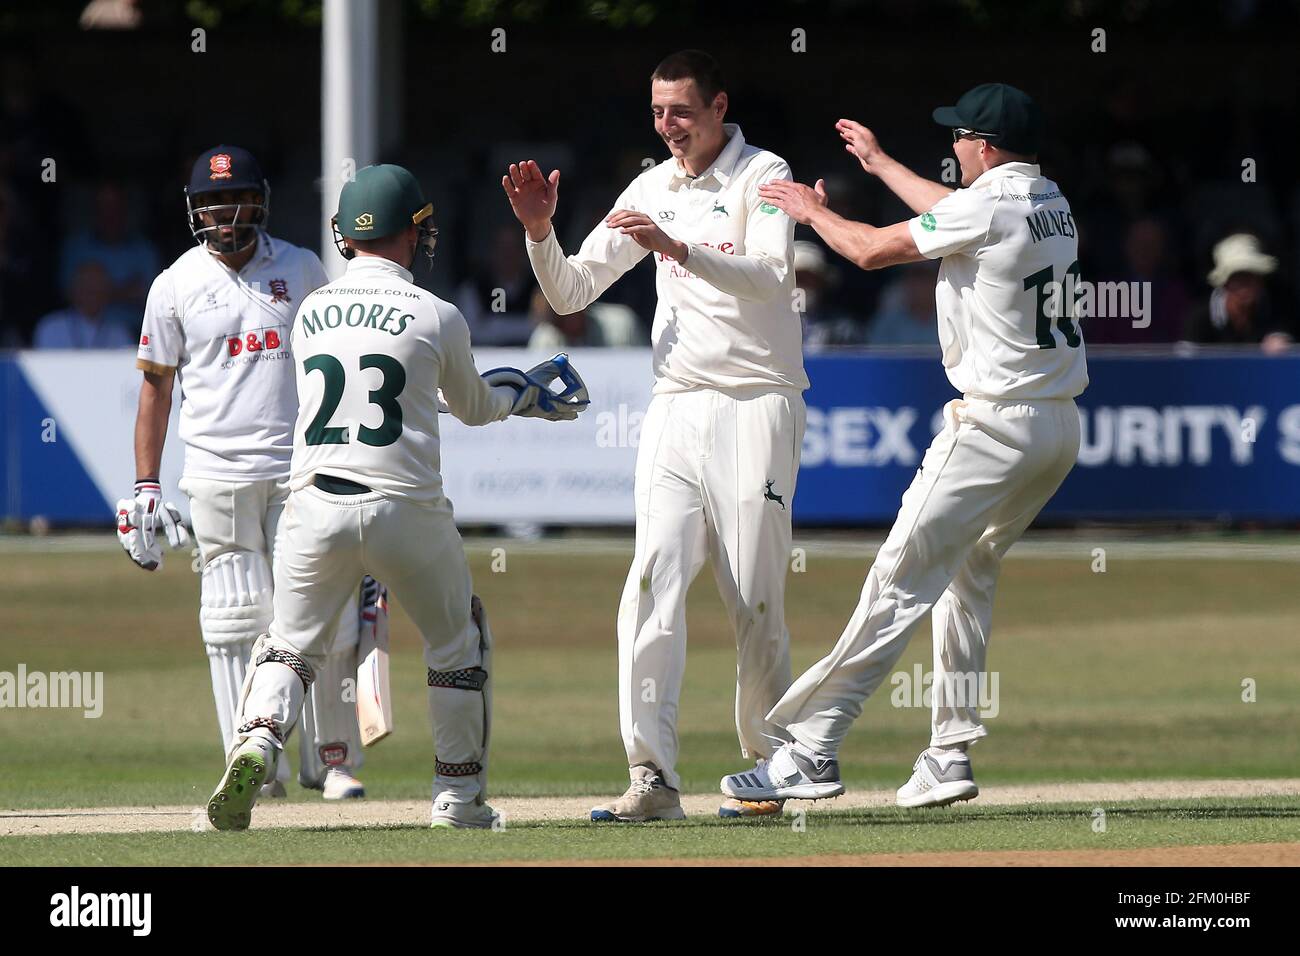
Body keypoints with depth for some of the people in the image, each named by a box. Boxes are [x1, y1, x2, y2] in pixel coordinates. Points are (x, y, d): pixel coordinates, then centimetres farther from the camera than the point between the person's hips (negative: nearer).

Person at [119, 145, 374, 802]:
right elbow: (155, 386, 9)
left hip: (301, 470, 1)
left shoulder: (301, 270, 8)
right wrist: (145, 488, 4)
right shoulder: (176, 285, 5)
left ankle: (331, 758, 8)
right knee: (235, 623, -3)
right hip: (217, 472, -1)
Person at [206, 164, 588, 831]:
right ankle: (459, 796, 20)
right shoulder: (437, 317, -2)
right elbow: (472, 407, 14)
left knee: (292, 644, 12)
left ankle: (257, 742, -17)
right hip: (406, 506, -2)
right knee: (457, 642, 18)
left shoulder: (309, 314, 9)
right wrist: (520, 394, 38)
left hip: (316, 506, 2)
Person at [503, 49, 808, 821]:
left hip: (756, 404, -5)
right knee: (654, 582, -11)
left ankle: (769, 765, 14)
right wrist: (540, 231, -7)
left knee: (755, 598, -2)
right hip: (676, 405, 5)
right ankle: (653, 777, -16)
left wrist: (679, 249, -34)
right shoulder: (652, 191, 13)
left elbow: (771, 277, -21)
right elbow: (571, 294, 12)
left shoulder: (763, 177, -4)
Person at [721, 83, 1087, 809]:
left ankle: (813, 748, -12)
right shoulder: (1054, 206, 13)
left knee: (904, 578, -9)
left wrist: (813, 210, 12)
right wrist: (879, 163, 42)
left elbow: (873, 250, -6)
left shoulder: (988, 207, -13)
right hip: (1061, 428, 9)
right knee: (969, 572, 19)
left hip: (996, 424, -9)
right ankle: (951, 756, 16)